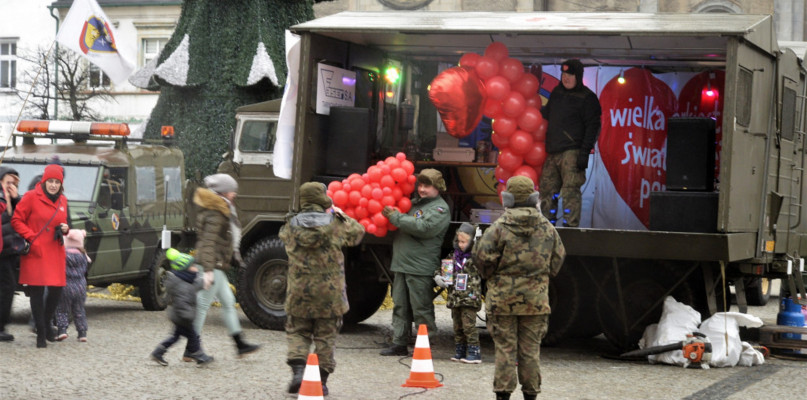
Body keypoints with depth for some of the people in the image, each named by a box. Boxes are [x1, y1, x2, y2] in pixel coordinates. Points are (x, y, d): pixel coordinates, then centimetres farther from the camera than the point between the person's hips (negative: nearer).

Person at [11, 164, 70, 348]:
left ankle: (47, 323, 27)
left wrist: (65, 229, 4)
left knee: (56, 290, 1)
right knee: (37, 292, -3)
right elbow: (16, 220, -4)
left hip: (55, 252, 5)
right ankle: (41, 334, 5)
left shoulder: (62, 201, 12)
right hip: (35, 251, -5)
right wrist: (31, 237, -12)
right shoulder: (31, 197, -5)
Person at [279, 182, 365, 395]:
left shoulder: (290, 226, -1)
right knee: (325, 337, 8)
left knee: (297, 332, 15)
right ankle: (321, 381, 9)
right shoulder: (336, 224, -6)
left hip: (298, 291, 1)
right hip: (329, 293, -1)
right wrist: (341, 216, 27)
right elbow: (358, 232, 12)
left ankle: (298, 370, -5)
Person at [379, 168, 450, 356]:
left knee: (421, 309, -5)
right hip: (401, 264, 8)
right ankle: (399, 344, 15)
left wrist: (395, 217, -15)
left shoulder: (440, 208, -5)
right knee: (400, 307, 10)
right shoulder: (415, 203, 20)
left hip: (421, 268, -8)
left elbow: (423, 228, -20)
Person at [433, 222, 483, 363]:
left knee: (469, 324, -10)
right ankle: (459, 351, 21)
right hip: (455, 297, 6)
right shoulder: (454, 256, 14)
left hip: (470, 297, -6)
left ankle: (474, 352, -4)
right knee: (457, 325, 12)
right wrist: (438, 276, 1)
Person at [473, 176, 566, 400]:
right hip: (536, 298, 3)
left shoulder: (499, 227, -11)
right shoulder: (546, 227, 2)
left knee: (505, 347, 3)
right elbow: (558, 257, 10)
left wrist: (489, 275, 9)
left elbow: (482, 256, -11)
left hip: (503, 297, -3)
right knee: (531, 348, 9)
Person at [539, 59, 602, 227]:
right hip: (552, 152, 7)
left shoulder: (587, 98, -2)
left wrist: (585, 151, -14)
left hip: (571, 152, -7)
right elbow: (546, 113, 36)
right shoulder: (557, 92, 18)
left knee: (570, 190, -13)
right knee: (547, 189, 7)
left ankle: (571, 225, -14)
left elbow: (593, 126, -7)